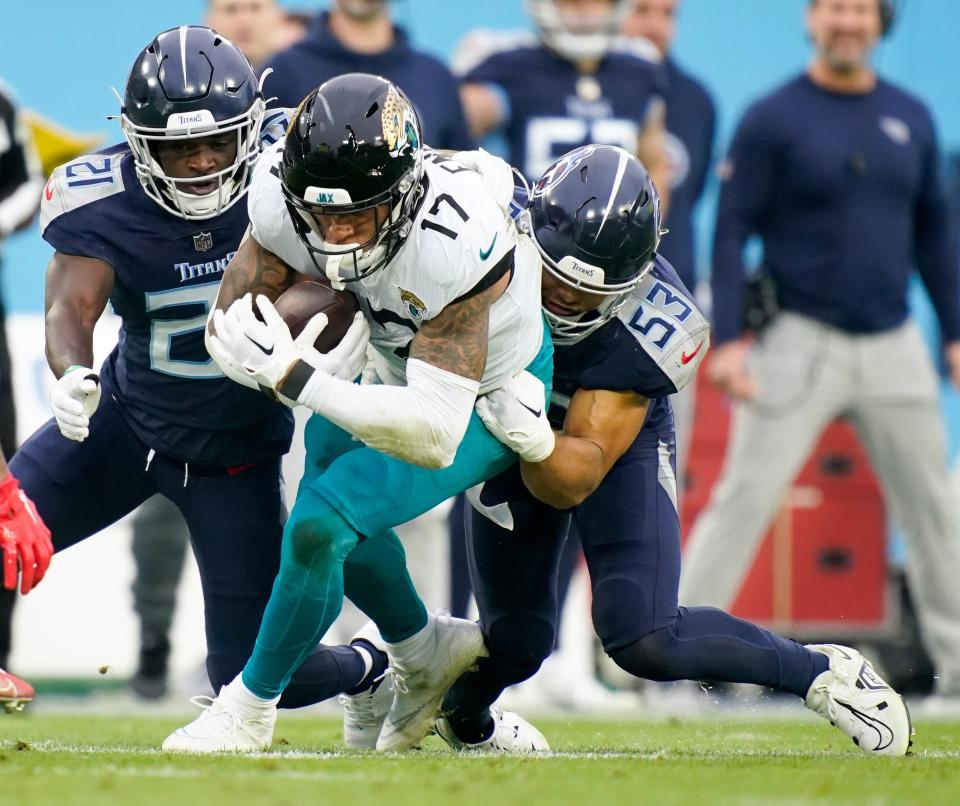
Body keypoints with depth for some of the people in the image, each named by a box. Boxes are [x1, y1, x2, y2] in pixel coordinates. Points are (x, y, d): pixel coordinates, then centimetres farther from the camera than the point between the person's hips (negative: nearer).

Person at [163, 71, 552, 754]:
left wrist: (296, 377, -49)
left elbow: (435, 435, -45)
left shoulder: (452, 242, -45)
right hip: (404, 362, 7)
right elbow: (229, 330, -15)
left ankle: (251, 709, 6)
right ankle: (427, 655, 45)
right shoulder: (283, 195, -27)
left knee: (321, 524, -16)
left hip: (495, 395, -7)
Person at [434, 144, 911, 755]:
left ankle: (823, 671, 3)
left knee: (645, 642, -19)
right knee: (516, 642, 2)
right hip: (513, 435, 2)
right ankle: (459, 715, 39)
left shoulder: (649, 328, -36)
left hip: (620, 442, -2)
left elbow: (574, 480, -36)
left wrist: (536, 442, -56)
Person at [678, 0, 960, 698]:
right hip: (800, 344, -5)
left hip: (894, 347, 5)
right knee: (744, 501, -9)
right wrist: (727, 340, -15)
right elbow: (732, 232, -7)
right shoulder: (773, 119, -5)